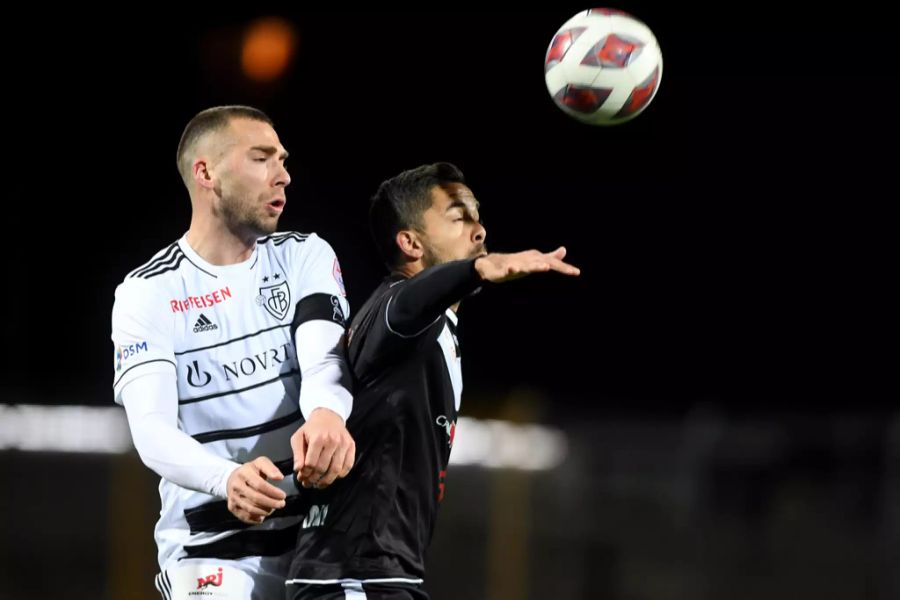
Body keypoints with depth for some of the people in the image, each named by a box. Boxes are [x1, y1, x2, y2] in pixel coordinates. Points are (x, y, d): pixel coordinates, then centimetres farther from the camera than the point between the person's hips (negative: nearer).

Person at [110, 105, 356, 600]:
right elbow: (152, 431, -17)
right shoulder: (147, 294, -4)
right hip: (212, 546, -3)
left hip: (314, 533, 3)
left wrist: (326, 414, -39)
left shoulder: (305, 257, 5)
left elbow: (324, 360, -13)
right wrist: (228, 479, -39)